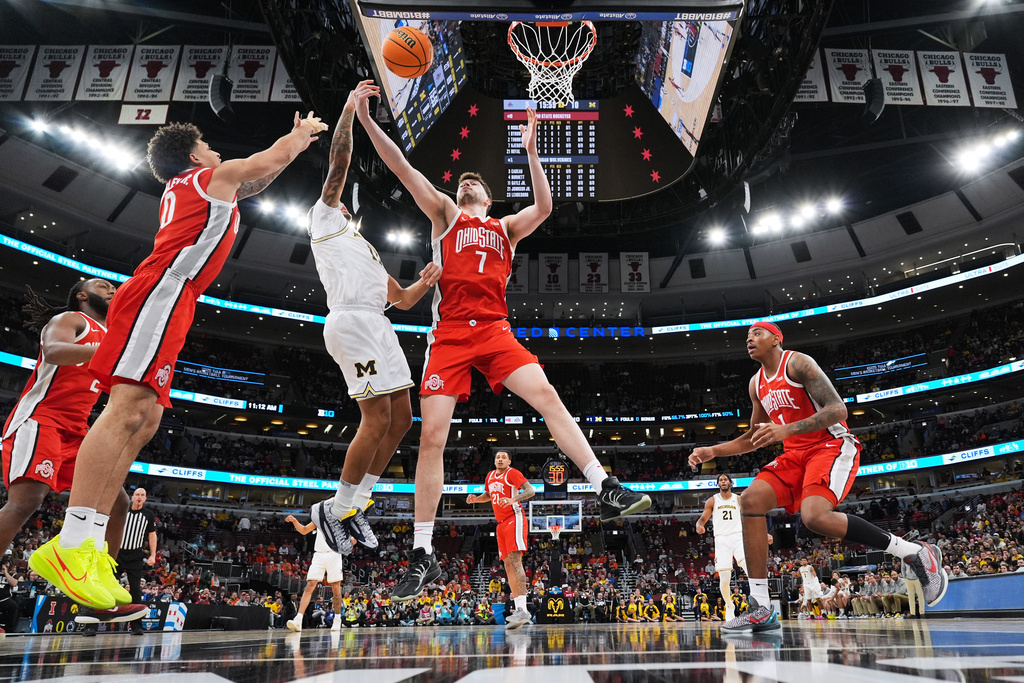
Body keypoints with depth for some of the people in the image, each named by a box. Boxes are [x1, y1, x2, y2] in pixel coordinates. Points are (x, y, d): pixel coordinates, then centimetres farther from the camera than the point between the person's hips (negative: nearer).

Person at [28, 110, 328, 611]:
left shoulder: (181, 191, 35)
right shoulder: (216, 176, 11)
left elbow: (259, 178, 47)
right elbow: (274, 157, 21)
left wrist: (295, 139, 55)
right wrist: (303, 133, 42)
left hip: (164, 301, 10)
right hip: (162, 292, -10)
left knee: (143, 421, 2)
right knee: (128, 409, -20)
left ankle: (87, 546, -3)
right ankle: (70, 547, -27)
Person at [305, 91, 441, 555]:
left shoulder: (364, 250, 35)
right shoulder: (324, 218, 15)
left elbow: (403, 300, 30)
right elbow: (339, 161, 3)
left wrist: (426, 282, 11)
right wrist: (350, 109, 6)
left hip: (377, 326, 9)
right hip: (353, 322, -9)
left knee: (400, 418, 4)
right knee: (378, 420, -13)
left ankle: (355, 504, 12)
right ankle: (336, 510, 0)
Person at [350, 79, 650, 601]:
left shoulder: (506, 228, 25)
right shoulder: (444, 214, 19)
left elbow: (543, 208, 8)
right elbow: (402, 168, 10)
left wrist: (530, 151, 5)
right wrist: (365, 117, 1)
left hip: (494, 331, 2)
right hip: (449, 334, -1)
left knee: (547, 396, -18)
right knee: (432, 435, -7)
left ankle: (607, 492, -14)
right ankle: (422, 556, 1)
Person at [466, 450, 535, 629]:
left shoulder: (512, 473, -5)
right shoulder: (490, 476, 17)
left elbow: (530, 490, -15)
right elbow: (488, 495, 33)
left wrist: (513, 499, -31)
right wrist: (475, 499, 11)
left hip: (514, 519, -8)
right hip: (501, 523, 8)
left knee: (514, 560, -21)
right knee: (508, 564, 3)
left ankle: (522, 609, -30)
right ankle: (518, 609, 5)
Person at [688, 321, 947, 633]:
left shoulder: (797, 362, -10)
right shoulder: (756, 384, 14)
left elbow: (837, 409, -21)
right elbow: (754, 438, 23)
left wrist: (787, 430, -32)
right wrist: (713, 451, 10)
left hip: (832, 446, -7)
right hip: (795, 455, 8)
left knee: (815, 516, -31)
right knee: (751, 500, -14)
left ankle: (916, 553, -10)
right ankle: (761, 609, -13)